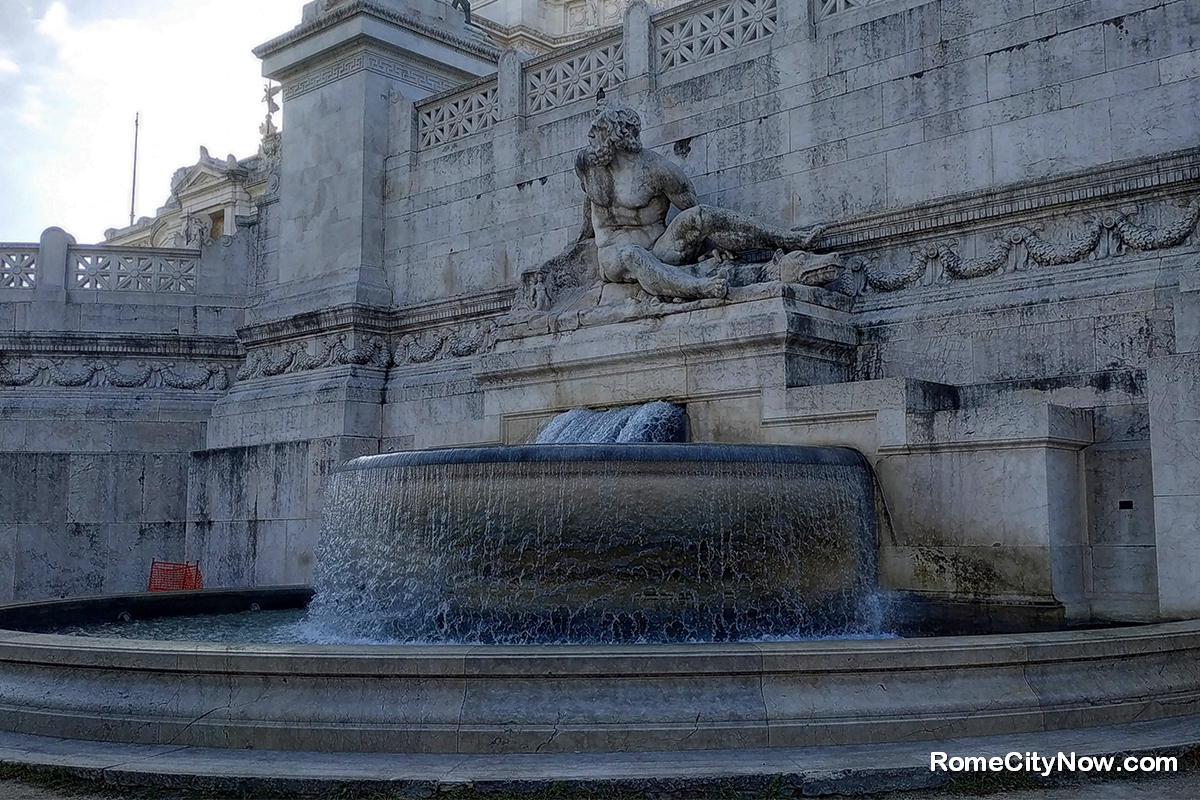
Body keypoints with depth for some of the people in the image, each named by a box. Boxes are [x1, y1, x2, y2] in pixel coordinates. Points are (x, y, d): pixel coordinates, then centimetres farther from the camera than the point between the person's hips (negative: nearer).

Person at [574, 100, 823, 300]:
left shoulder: (654, 168, -10)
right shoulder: (585, 162, 3)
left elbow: (690, 205, -4)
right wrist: (588, 230, 40)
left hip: (658, 248, -1)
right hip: (614, 252, 1)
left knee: (699, 216, -28)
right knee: (629, 256, -40)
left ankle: (788, 241, -29)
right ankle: (697, 286, -64)